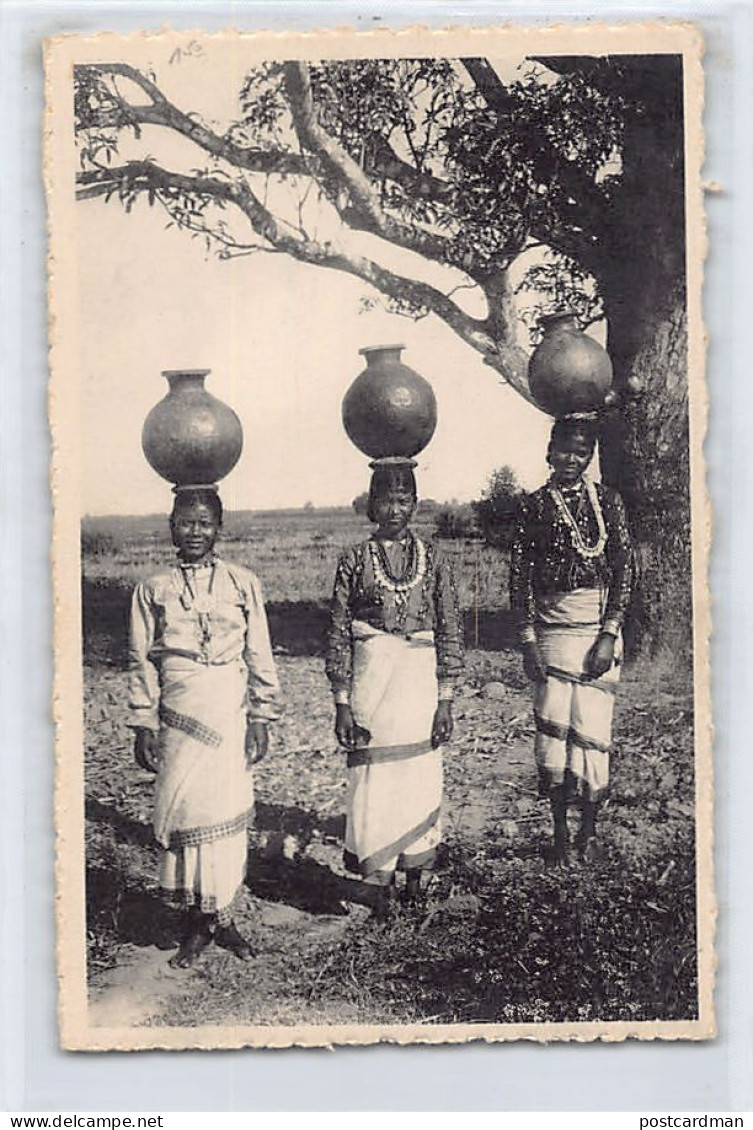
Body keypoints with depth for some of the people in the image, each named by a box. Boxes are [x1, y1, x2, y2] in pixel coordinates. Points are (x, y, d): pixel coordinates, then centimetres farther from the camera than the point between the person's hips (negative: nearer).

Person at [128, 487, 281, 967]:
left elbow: (260, 656, 6)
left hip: (231, 713, 0)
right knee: (185, 813, -1)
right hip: (179, 717, 0)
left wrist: (261, 718, 1)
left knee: (229, 810, 1)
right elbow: (143, 662, 7)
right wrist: (144, 725, 2)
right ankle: (200, 921, 10)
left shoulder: (242, 583, 5)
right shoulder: (153, 590, 7)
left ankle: (220, 915, 14)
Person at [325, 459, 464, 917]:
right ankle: (381, 884, 13)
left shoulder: (433, 561, 4)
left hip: (420, 683, 1)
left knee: (421, 781, 7)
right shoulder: (355, 561, 1)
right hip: (370, 685, -1)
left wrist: (445, 700, 0)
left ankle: (415, 875, 22)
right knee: (373, 782, 1)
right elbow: (339, 635, 1)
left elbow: (451, 633, 5)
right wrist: (343, 703, -3)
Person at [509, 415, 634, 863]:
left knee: (593, 728, 0)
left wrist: (609, 634, -8)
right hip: (552, 627, 0)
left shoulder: (607, 501, 4)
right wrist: (528, 640, -4)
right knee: (553, 728, -1)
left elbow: (624, 570, 0)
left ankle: (590, 831, 14)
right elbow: (521, 576, 3)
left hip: (598, 629, 0)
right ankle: (560, 831, 13)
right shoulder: (534, 506, 5)